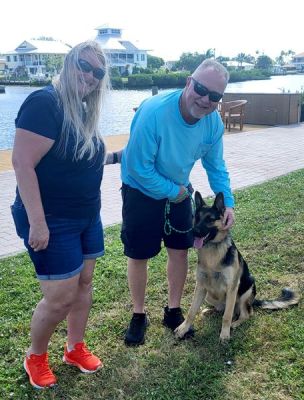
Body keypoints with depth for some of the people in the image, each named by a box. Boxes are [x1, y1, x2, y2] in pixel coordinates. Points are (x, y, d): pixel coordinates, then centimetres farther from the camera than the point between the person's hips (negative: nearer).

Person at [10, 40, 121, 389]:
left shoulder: (83, 111, 7)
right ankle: (35, 357, 27)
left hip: (87, 216, 9)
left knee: (84, 284, 16)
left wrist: (116, 156, 14)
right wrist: (37, 222, -25)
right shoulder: (44, 103, -19)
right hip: (51, 222, -8)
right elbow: (23, 163, -24)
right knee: (60, 297, -1)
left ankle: (75, 348, 36)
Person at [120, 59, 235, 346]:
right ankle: (138, 315, 25)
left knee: (180, 250, 10)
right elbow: (139, 168, -28)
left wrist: (227, 202, -10)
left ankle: (173, 311, 30)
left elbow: (215, 166, 1)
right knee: (139, 256, 5)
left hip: (179, 191, 5)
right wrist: (174, 192, -19)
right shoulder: (153, 112, -32)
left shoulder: (213, 122, -14)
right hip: (142, 191, -5)